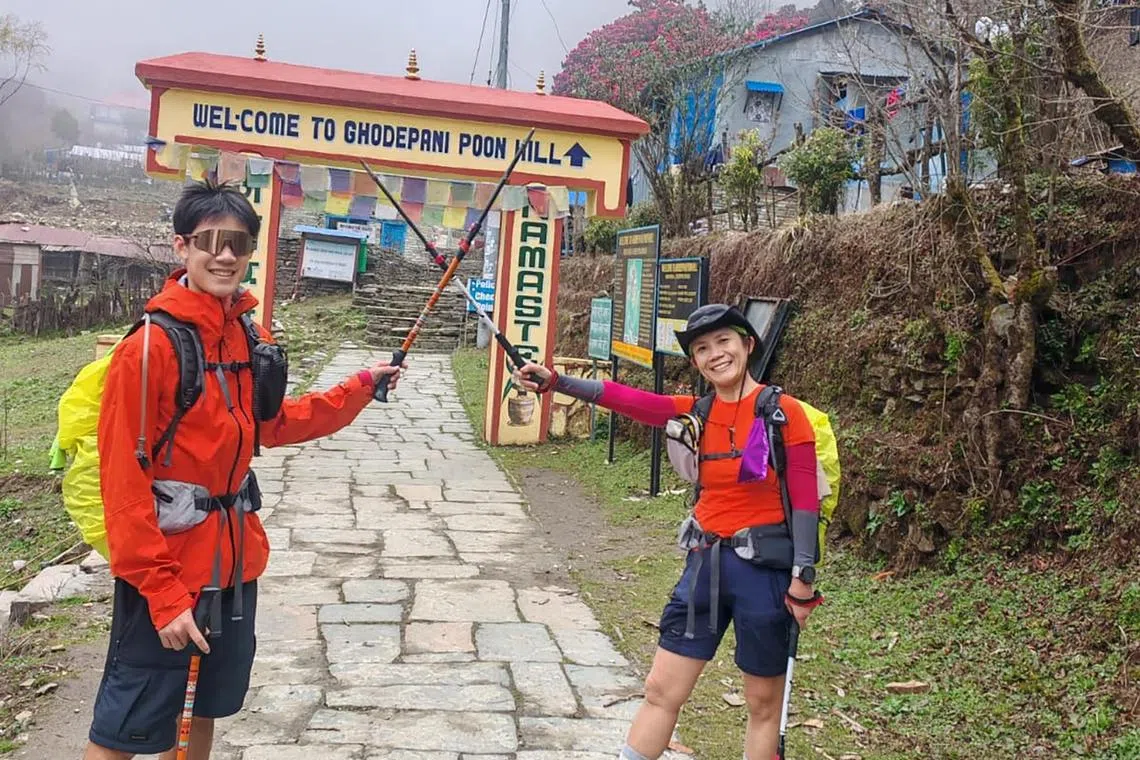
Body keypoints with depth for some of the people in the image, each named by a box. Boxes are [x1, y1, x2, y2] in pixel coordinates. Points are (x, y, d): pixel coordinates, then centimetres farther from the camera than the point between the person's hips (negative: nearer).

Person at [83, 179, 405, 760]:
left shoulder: (251, 337, 2)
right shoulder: (151, 345, -18)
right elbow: (124, 479, -18)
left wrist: (362, 388, 12)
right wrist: (162, 593, -19)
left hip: (233, 559, 7)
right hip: (165, 569, -7)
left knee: (201, 709, 21)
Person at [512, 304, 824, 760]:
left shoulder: (784, 412, -9)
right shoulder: (696, 413, 3)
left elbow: (805, 500, -9)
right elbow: (628, 400, -9)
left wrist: (803, 578, -12)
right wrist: (554, 381, -20)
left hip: (764, 565, -4)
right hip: (705, 561, 5)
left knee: (763, 703, 11)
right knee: (661, 690, 9)